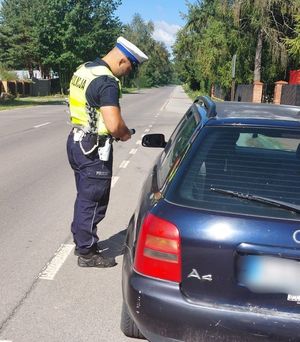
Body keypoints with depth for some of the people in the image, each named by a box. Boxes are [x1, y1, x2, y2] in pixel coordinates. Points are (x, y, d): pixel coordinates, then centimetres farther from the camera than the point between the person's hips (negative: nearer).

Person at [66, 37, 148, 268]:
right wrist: (126, 134, -5)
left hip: (76, 141, 9)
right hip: (94, 149, -9)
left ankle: (81, 241, 34)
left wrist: (118, 131, 11)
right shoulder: (107, 82, -20)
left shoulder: (84, 70, 10)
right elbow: (114, 125, -28)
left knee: (84, 196, 20)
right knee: (93, 201, 3)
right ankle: (87, 253, 16)